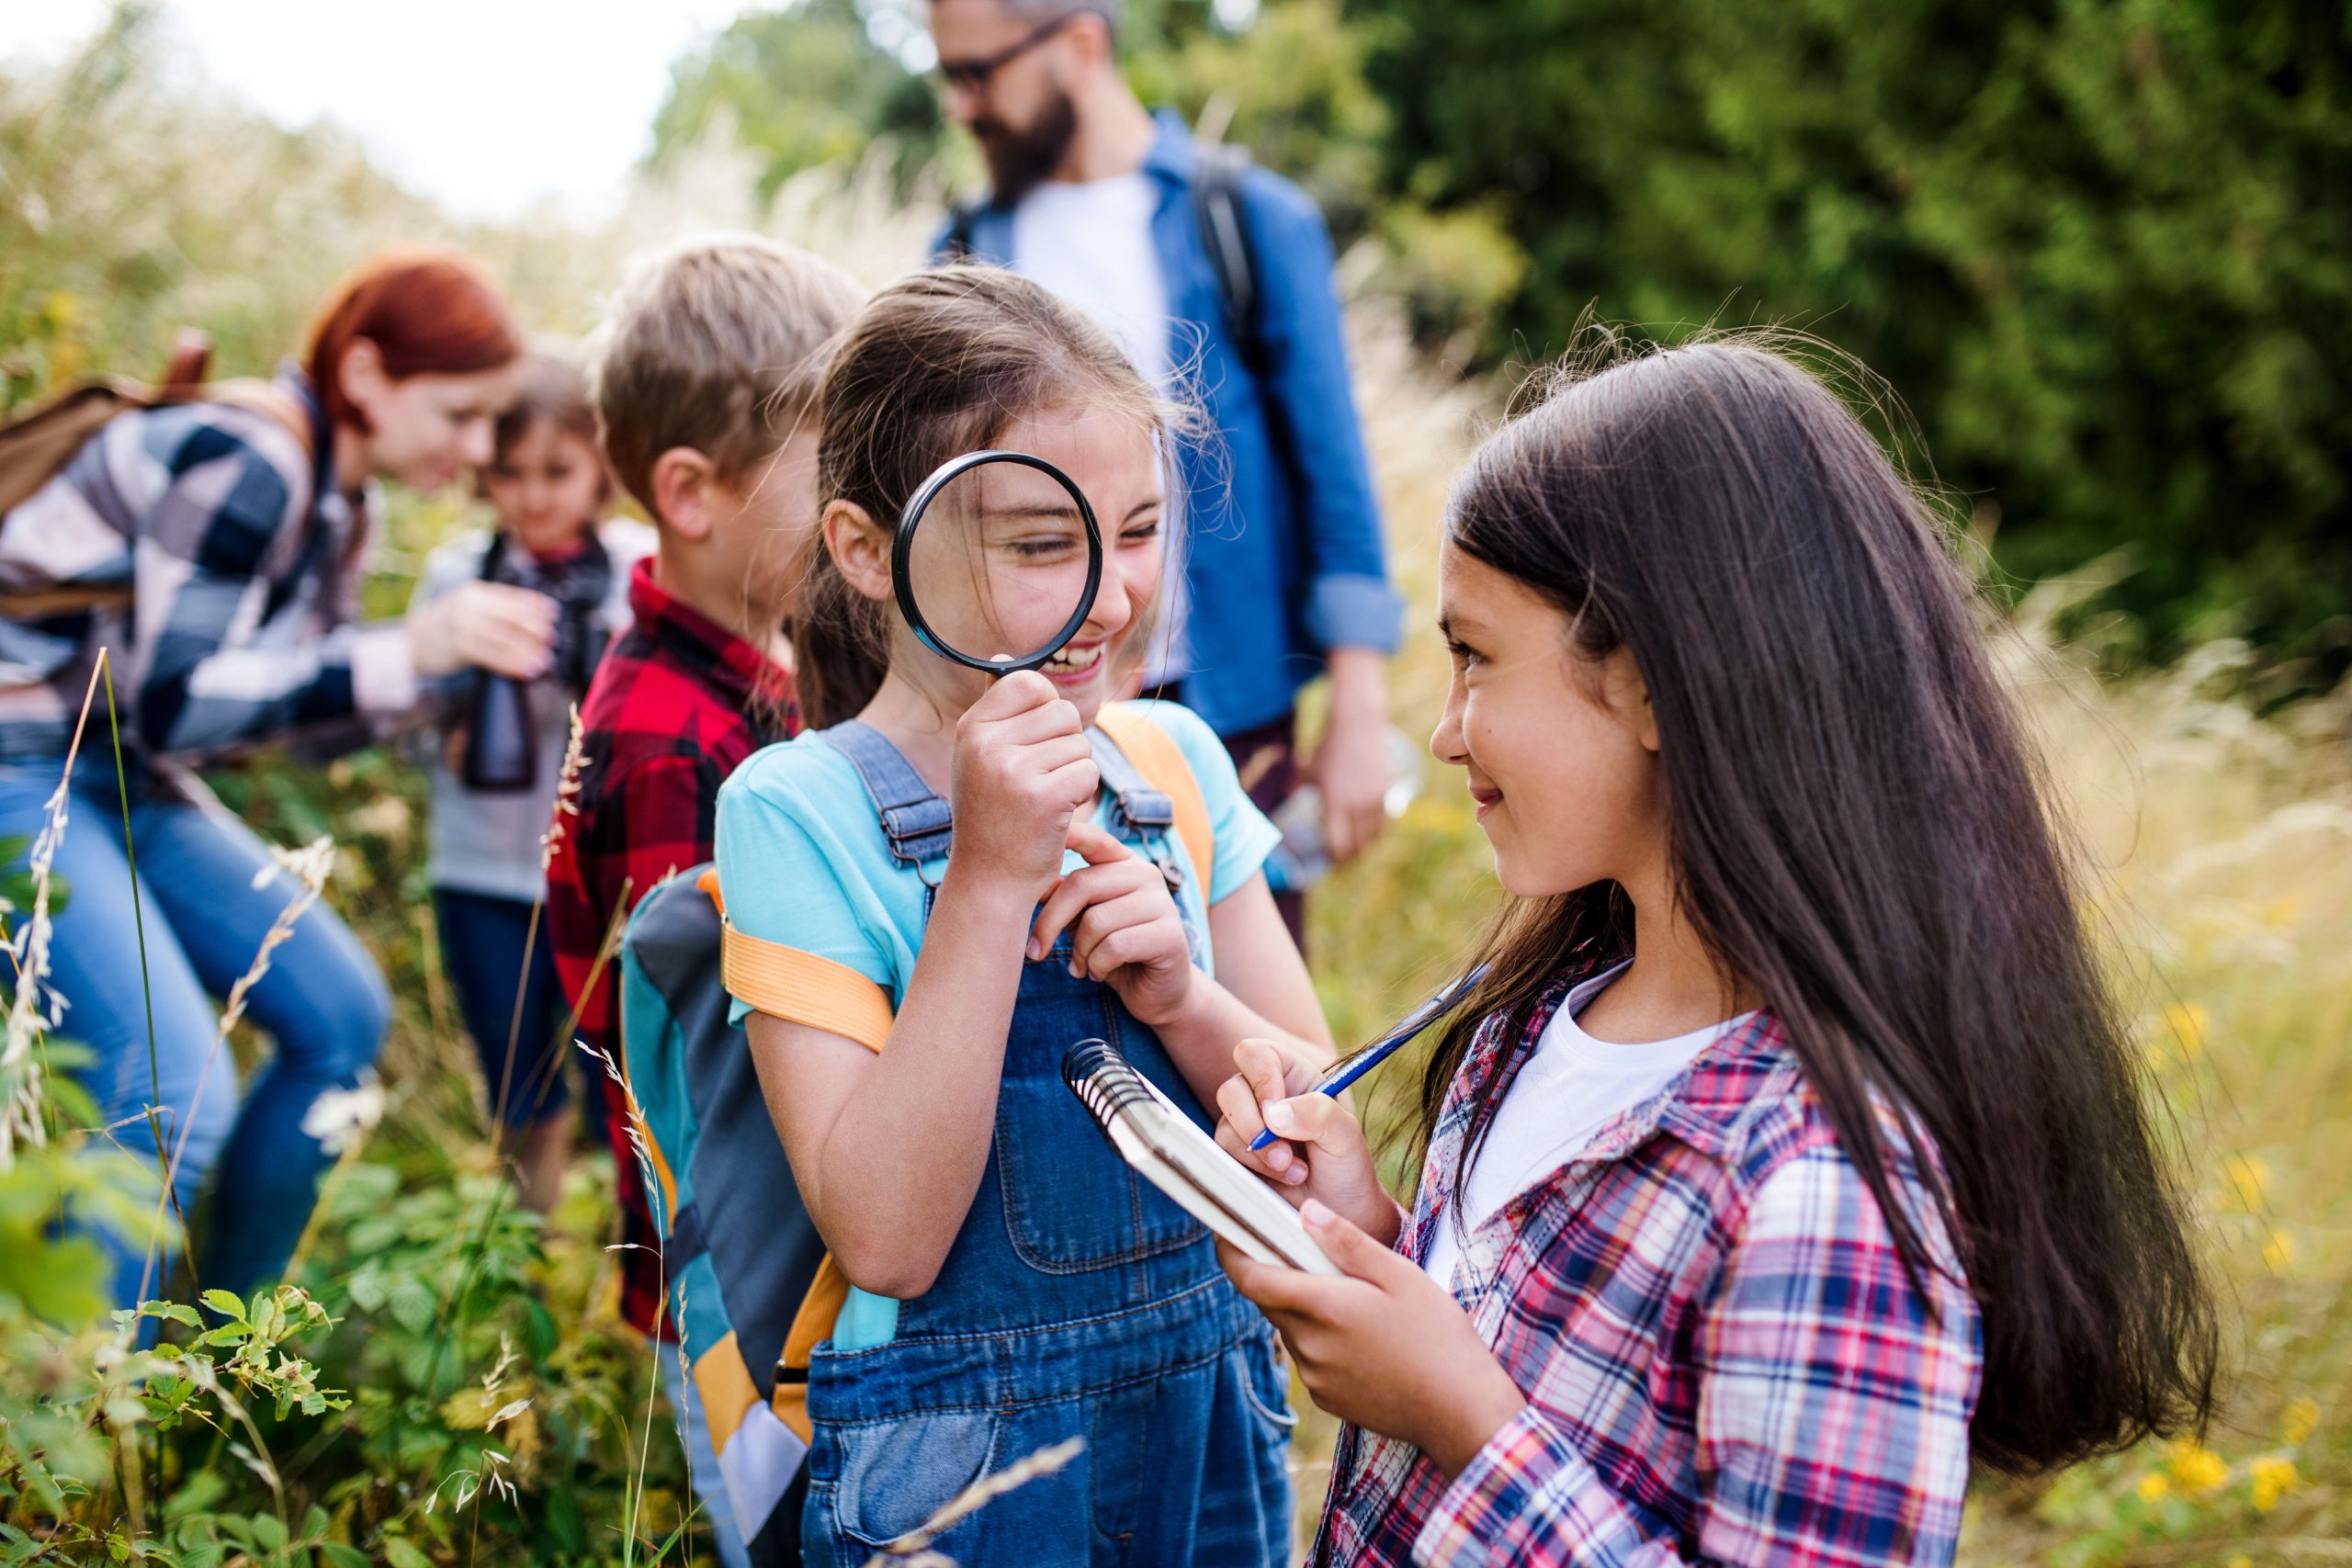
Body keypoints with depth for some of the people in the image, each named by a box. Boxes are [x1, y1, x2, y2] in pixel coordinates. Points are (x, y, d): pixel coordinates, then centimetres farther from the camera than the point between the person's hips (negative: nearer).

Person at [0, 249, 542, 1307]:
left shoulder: (337, 501, 6)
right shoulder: (242, 463, -22)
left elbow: (312, 699, 12)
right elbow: (171, 702, -26)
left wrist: (469, 661, -2)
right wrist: (410, 651, -28)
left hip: (124, 780, 10)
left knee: (342, 1017, 7)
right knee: (171, 1092, -22)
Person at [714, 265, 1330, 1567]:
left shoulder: (1174, 761, -1)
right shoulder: (798, 812, -15)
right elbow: (885, 1239, -21)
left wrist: (1174, 993, -19)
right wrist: (988, 877, -27)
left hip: (1215, 1435, 5)